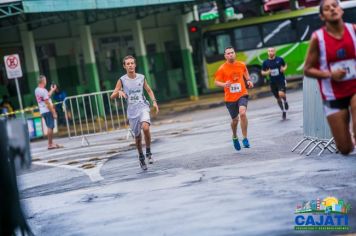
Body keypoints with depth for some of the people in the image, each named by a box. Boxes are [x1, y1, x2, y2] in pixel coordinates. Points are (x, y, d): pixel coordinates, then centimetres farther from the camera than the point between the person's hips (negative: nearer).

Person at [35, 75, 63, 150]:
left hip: (42, 111, 9)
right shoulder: (43, 90, -16)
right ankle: (50, 144, -3)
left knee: (50, 127, 15)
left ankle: (51, 143, 19)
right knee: (50, 127, -5)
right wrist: (54, 113, -16)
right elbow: (47, 103, -19)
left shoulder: (36, 90, 12)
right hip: (47, 111, -9)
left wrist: (52, 90, 32)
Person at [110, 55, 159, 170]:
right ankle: (141, 157, 32)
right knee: (137, 136, 7)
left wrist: (154, 101, 3)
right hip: (132, 111, 0)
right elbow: (112, 96, -3)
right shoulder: (122, 80, -3)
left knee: (145, 128, -27)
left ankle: (148, 152, -7)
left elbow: (149, 90, 18)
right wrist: (119, 92, -24)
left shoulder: (141, 77, 2)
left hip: (143, 108, 0)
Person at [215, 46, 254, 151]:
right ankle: (235, 137, 41)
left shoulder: (241, 65, 2)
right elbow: (216, 82, -4)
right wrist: (224, 84, -25)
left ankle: (245, 138, -14)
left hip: (242, 94, 0)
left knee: (242, 113, -25)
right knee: (235, 120, 10)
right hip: (230, 98, 0)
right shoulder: (222, 69, -6)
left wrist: (248, 81, 5)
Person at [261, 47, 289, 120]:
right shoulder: (265, 62, -1)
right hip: (272, 82, 2)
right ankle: (283, 111, 30)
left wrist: (284, 69, -9)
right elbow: (262, 72, 8)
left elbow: (285, 65, 13)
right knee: (278, 98, 10)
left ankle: (285, 101, 10)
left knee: (281, 94, -25)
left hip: (281, 80, -2)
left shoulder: (280, 59, -4)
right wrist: (267, 72, -14)